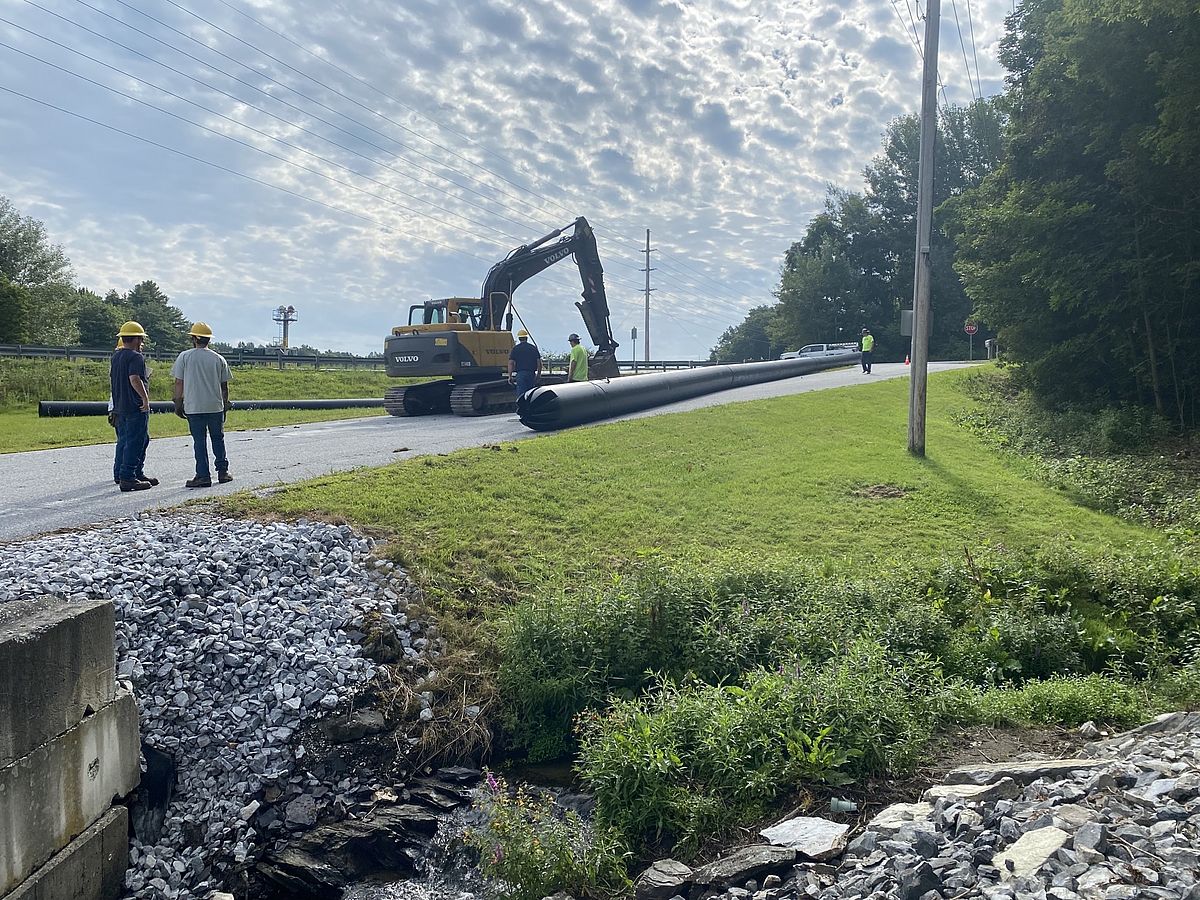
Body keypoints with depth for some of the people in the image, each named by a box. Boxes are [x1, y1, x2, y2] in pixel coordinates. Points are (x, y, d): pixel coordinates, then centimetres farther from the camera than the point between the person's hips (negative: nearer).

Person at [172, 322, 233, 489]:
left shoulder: (185, 357, -1)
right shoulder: (219, 359, 4)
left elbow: (179, 383, -1)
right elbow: (224, 385, 7)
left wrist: (178, 404, 7)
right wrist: (225, 404, 16)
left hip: (194, 407, -2)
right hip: (216, 406, 2)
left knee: (199, 442, 1)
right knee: (218, 439, 13)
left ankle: (203, 475, -1)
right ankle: (222, 472, 17)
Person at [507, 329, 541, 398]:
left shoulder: (515, 348, 2)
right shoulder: (533, 348, 9)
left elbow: (511, 363, -4)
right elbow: (539, 362, 6)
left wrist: (510, 376, 0)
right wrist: (538, 375, 14)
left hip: (520, 374, -3)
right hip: (531, 374, 3)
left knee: (521, 394, -3)